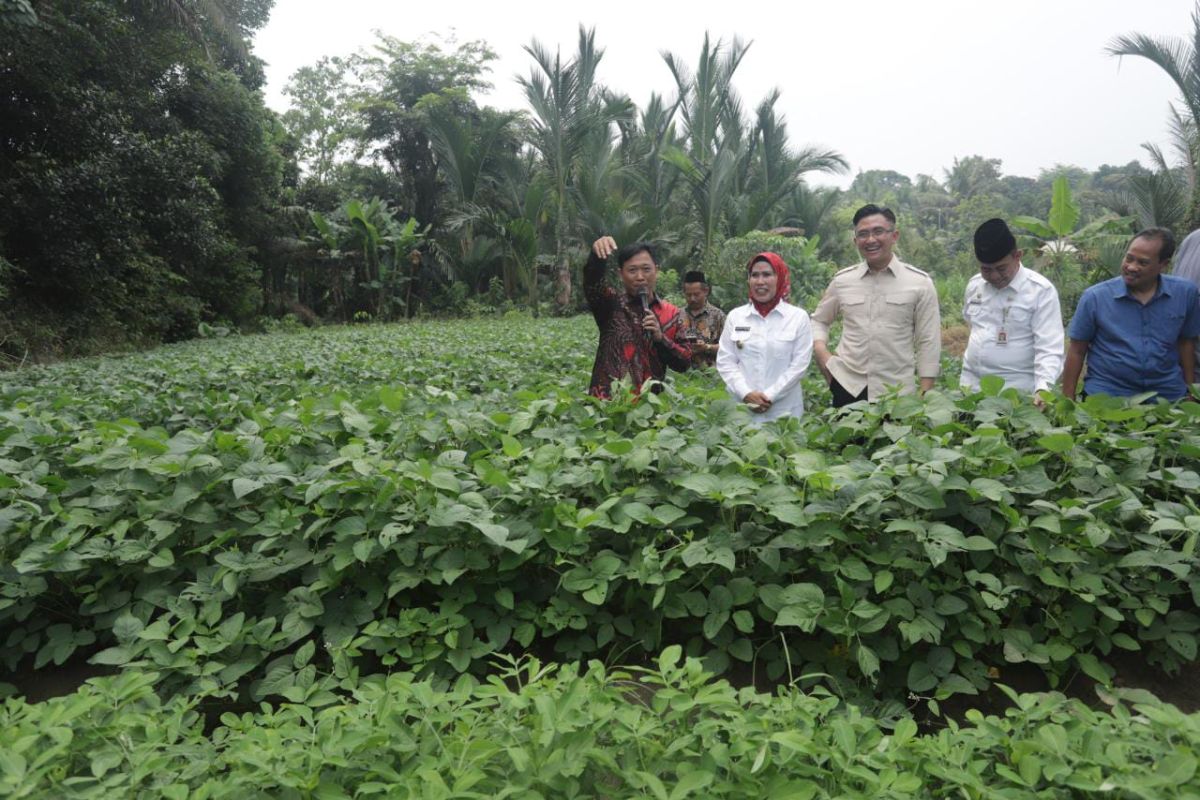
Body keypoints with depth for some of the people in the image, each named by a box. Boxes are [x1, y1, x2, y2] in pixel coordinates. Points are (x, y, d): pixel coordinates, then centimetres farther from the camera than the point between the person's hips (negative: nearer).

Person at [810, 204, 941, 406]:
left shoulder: (920, 283, -1)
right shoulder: (842, 280, 5)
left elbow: (928, 342, 0)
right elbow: (818, 320, 18)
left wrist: (925, 396, -4)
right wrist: (820, 351, -1)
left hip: (896, 392, -1)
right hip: (847, 387, 2)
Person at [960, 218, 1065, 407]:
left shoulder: (1041, 290, -10)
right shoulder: (974, 285, 6)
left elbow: (1049, 348, -16)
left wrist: (1042, 389, -29)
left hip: (1016, 393, -5)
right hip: (971, 388, 5)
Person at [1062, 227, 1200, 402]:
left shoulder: (1185, 294, -4)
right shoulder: (1095, 297, -11)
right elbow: (1076, 351, -5)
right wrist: (1068, 401, -5)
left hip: (1168, 396, 3)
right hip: (1105, 397, -2)